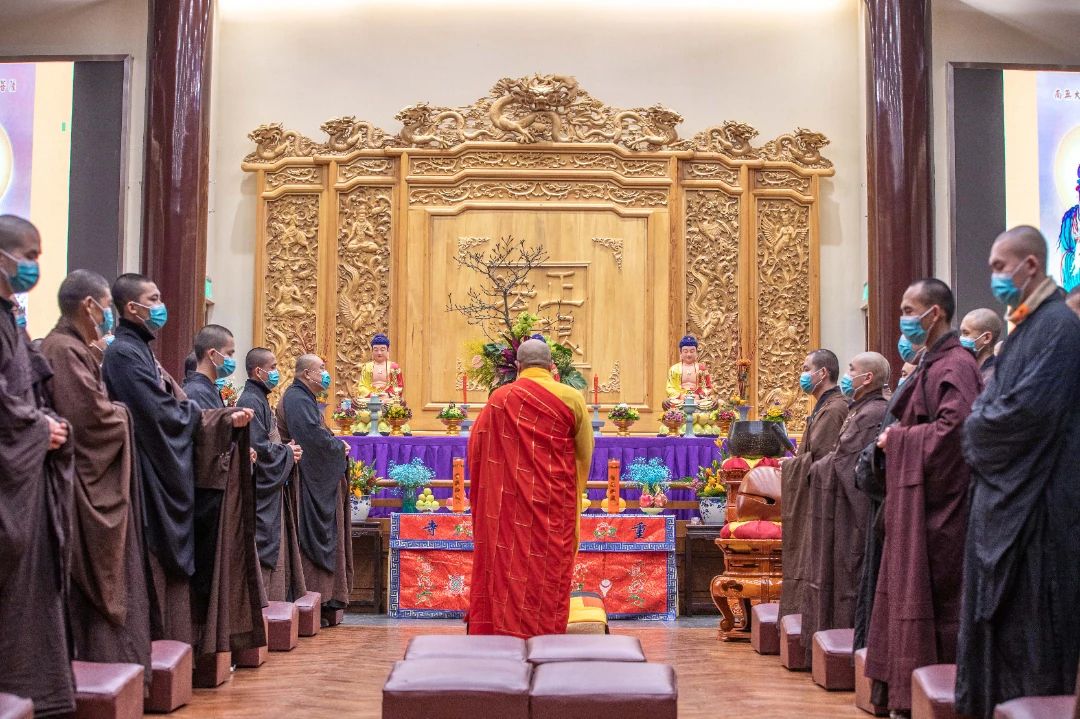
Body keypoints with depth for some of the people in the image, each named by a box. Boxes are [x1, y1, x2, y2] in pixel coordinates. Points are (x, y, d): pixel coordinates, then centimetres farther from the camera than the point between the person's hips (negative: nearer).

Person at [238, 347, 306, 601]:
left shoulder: (259, 399, 16)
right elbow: (257, 447, -23)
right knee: (265, 547, -7)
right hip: (263, 491, -11)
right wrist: (287, 452, -9)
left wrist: (287, 450, 4)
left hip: (273, 488, 11)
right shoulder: (251, 402, -15)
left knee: (274, 547, 12)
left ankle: (275, 599, 17)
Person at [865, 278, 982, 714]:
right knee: (912, 593, 11)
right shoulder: (933, 364, 17)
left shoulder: (954, 365, -13)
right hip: (917, 498, 10)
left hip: (935, 502, -10)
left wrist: (897, 439, -14)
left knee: (929, 596, -4)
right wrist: (895, 437, 7)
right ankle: (909, 692, 18)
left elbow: (954, 427, -25)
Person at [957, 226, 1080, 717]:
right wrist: (982, 421, 2)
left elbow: (1031, 407, -23)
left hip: (1035, 498, -10)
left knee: (1029, 615, -2)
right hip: (1007, 491, 10)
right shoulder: (1027, 325, 16)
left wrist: (977, 425, -8)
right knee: (1002, 611, 13)